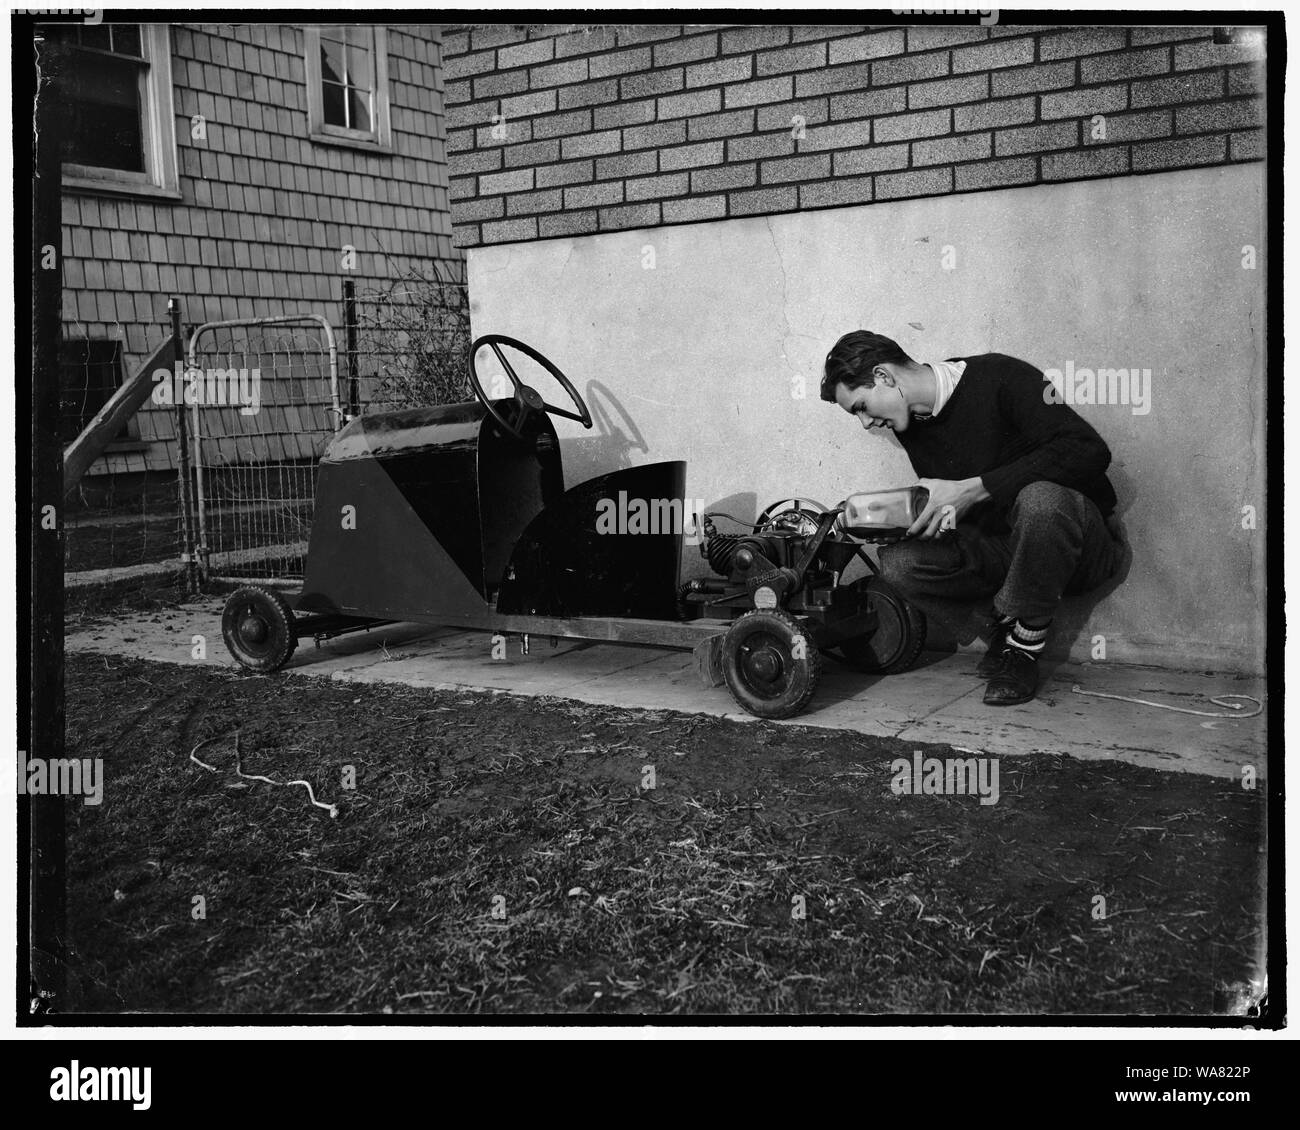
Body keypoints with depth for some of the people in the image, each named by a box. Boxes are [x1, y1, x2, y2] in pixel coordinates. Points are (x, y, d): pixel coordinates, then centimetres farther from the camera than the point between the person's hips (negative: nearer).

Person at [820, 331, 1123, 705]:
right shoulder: (911, 425, 6)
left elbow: (1088, 451, -27)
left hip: (1083, 544, -5)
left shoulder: (998, 377, -16)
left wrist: (972, 489, -29)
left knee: (1039, 498, -40)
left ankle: (1022, 648, -18)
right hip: (1000, 548, 6)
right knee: (896, 560, -19)